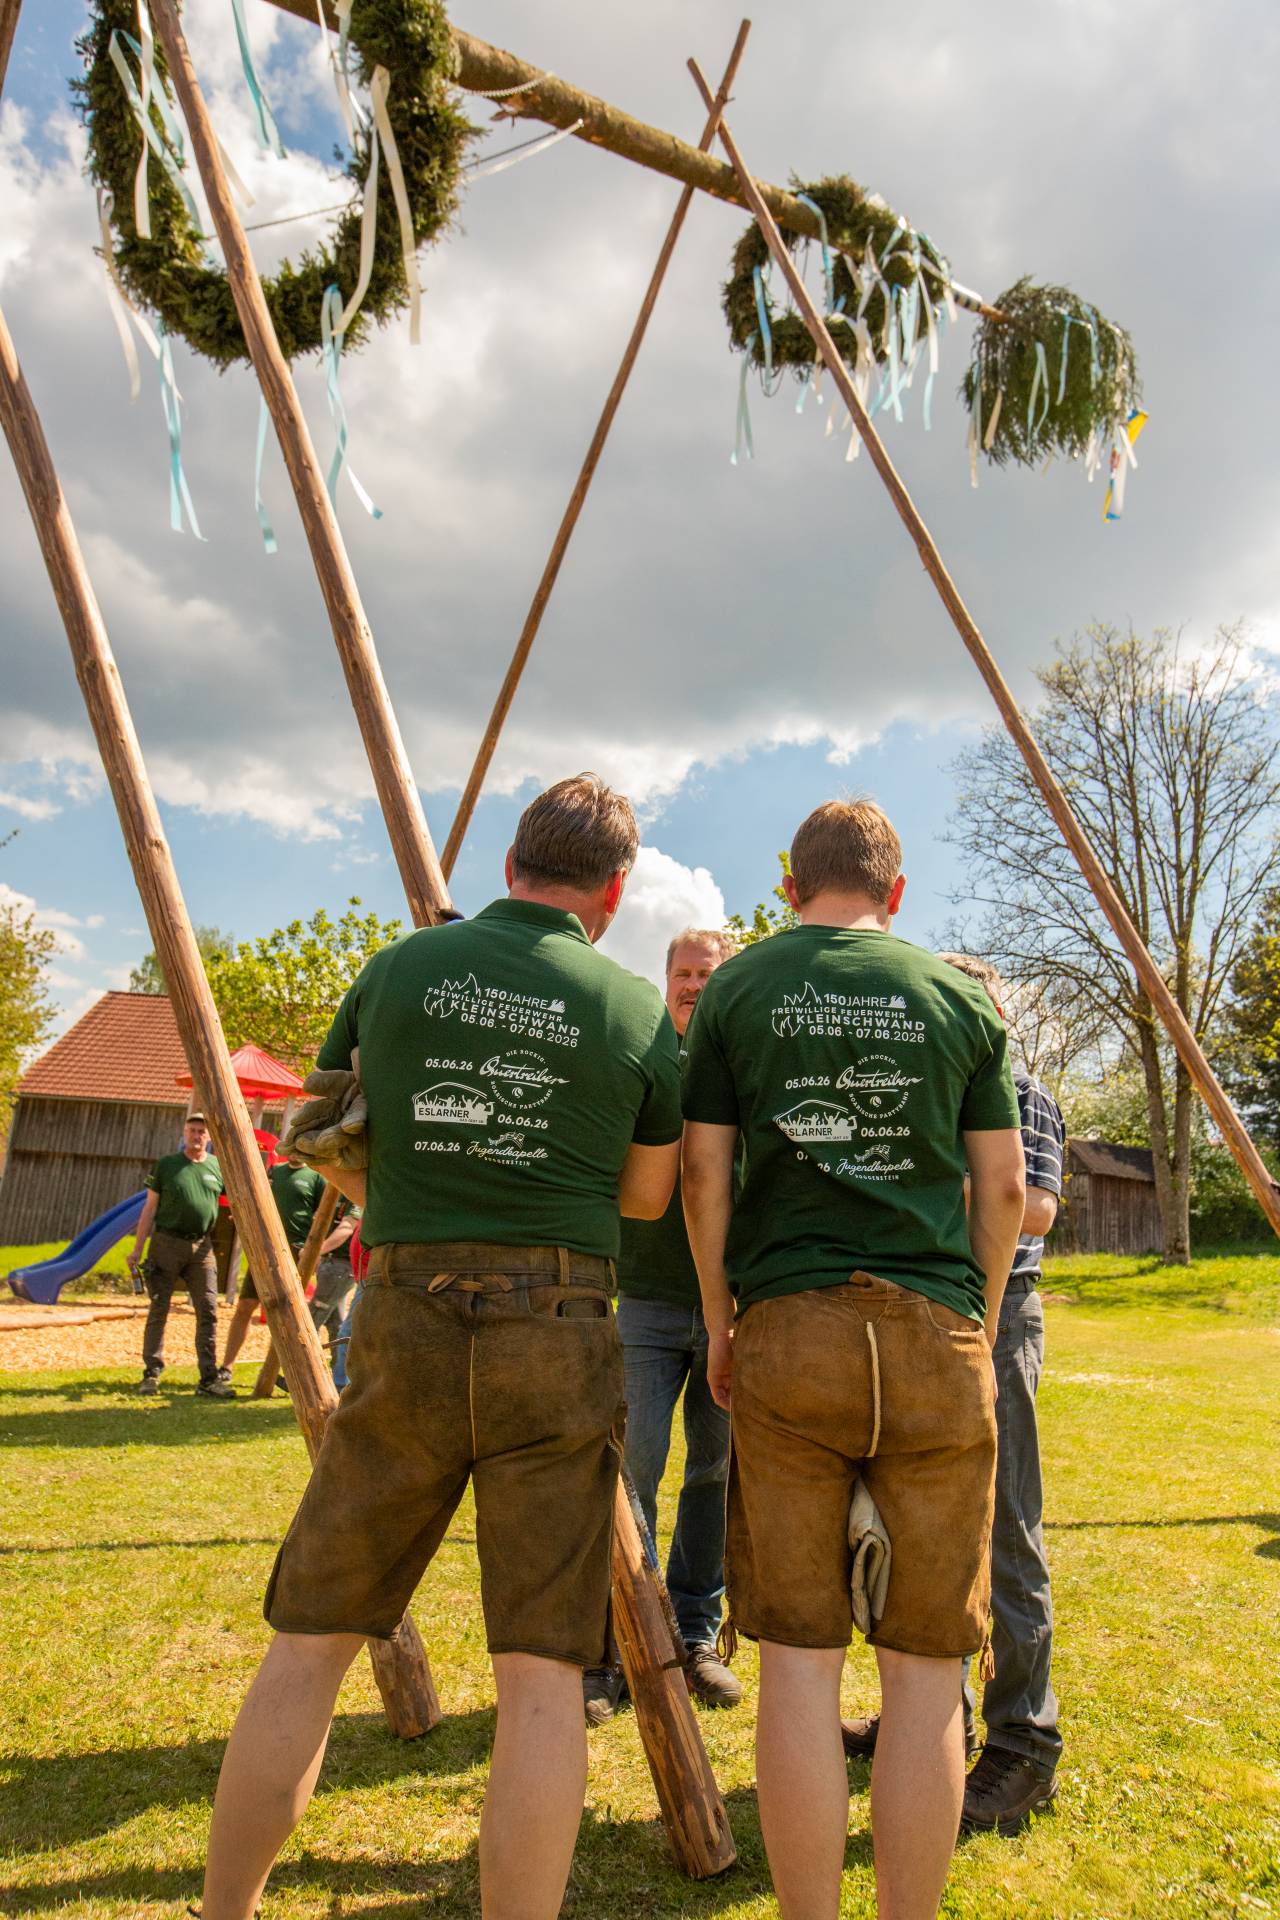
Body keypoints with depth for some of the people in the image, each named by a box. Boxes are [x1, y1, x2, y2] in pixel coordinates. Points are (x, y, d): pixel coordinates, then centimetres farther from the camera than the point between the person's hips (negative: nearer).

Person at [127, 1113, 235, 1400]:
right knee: (159, 1309, 1)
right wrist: (137, 1249, 1)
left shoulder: (218, 1167, 8)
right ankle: (151, 1374, 11)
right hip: (166, 1243, -2)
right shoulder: (166, 1165, 4)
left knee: (208, 1311, -3)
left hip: (201, 1247, 2)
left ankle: (209, 1379, 1)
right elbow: (150, 1209, 5)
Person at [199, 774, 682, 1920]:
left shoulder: (400, 969, 3)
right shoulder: (637, 1012, -1)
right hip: (557, 1334, -1)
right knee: (541, 1669, 6)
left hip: (405, 1320, 2)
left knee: (311, 1640, 16)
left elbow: (344, 1164, 13)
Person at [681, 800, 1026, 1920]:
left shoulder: (736, 989, 5)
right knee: (924, 1663, 10)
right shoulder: (962, 997, 7)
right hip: (936, 1333, 1)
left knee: (799, 1655, 8)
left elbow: (702, 1172, 2)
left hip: (787, 1329, 0)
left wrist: (719, 1319, 13)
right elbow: (1002, 1186, 7)